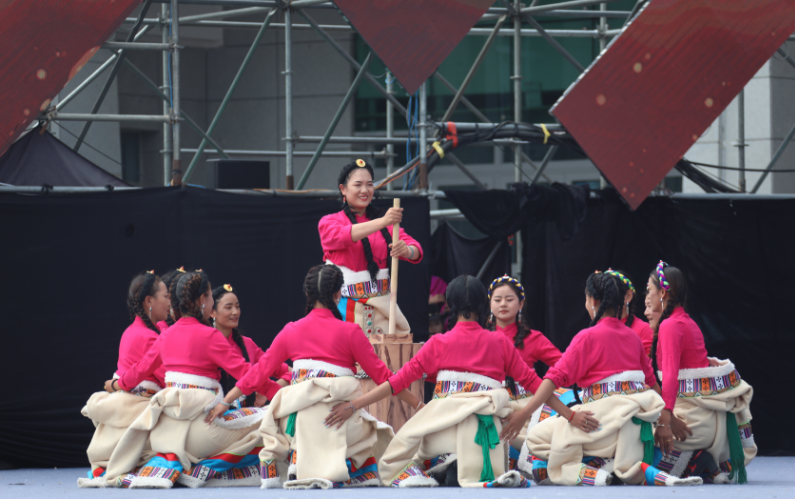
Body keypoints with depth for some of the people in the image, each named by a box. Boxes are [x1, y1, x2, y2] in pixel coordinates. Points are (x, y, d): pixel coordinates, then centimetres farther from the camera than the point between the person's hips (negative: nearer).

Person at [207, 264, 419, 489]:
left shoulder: (291, 331, 8)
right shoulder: (350, 332, -1)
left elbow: (260, 371, 14)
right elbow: (381, 375, 3)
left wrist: (225, 402, 25)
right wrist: (418, 405, 12)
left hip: (297, 414, 3)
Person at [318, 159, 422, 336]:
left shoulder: (386, 223, 15)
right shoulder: (328, 222, 5)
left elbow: (417, 252, 2)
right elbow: (343, 235, -19)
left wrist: (407, 250, -24)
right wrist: (382, 222, -32)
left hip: (381, 306, 3)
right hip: (347, 307, -3)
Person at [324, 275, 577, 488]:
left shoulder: (438, 344, 7)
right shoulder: (500, 343, 11)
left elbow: (398, 380, 5)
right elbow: (531, 382, 13)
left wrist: (352, 406, 9)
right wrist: (571, 415, 21)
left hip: (442, 421, -1)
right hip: (483, 426, 1)